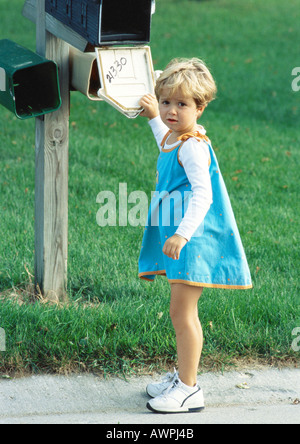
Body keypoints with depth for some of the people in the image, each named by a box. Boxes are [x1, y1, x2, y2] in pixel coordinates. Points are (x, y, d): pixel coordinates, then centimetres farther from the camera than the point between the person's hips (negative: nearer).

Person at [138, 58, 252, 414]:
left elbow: (203, 195, -29)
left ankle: (189, 390, -3)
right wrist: (154, 118, 46)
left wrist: (182, 234, -38)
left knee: (181, 312, -9)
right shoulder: (175, 138, 11)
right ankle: (182, 376, 29)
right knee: (181, 311, 17)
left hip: (194, 240, -10)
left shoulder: (193, 147, -19)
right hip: (176, 236, 10)